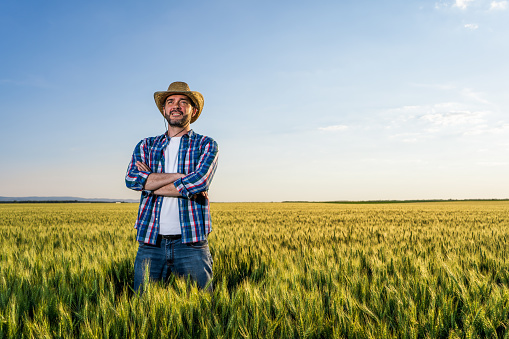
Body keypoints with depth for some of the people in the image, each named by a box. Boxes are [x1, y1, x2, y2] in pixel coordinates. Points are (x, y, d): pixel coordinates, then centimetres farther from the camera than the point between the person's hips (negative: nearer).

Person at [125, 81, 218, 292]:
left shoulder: (206, 145, 8)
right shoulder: (146, 146, 15)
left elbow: (199, 182, -12)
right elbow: (131, 178, -5)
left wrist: (150, 182, -5)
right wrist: (181, 176, -10)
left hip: (191, 243, -2)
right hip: (150, 243, 2)